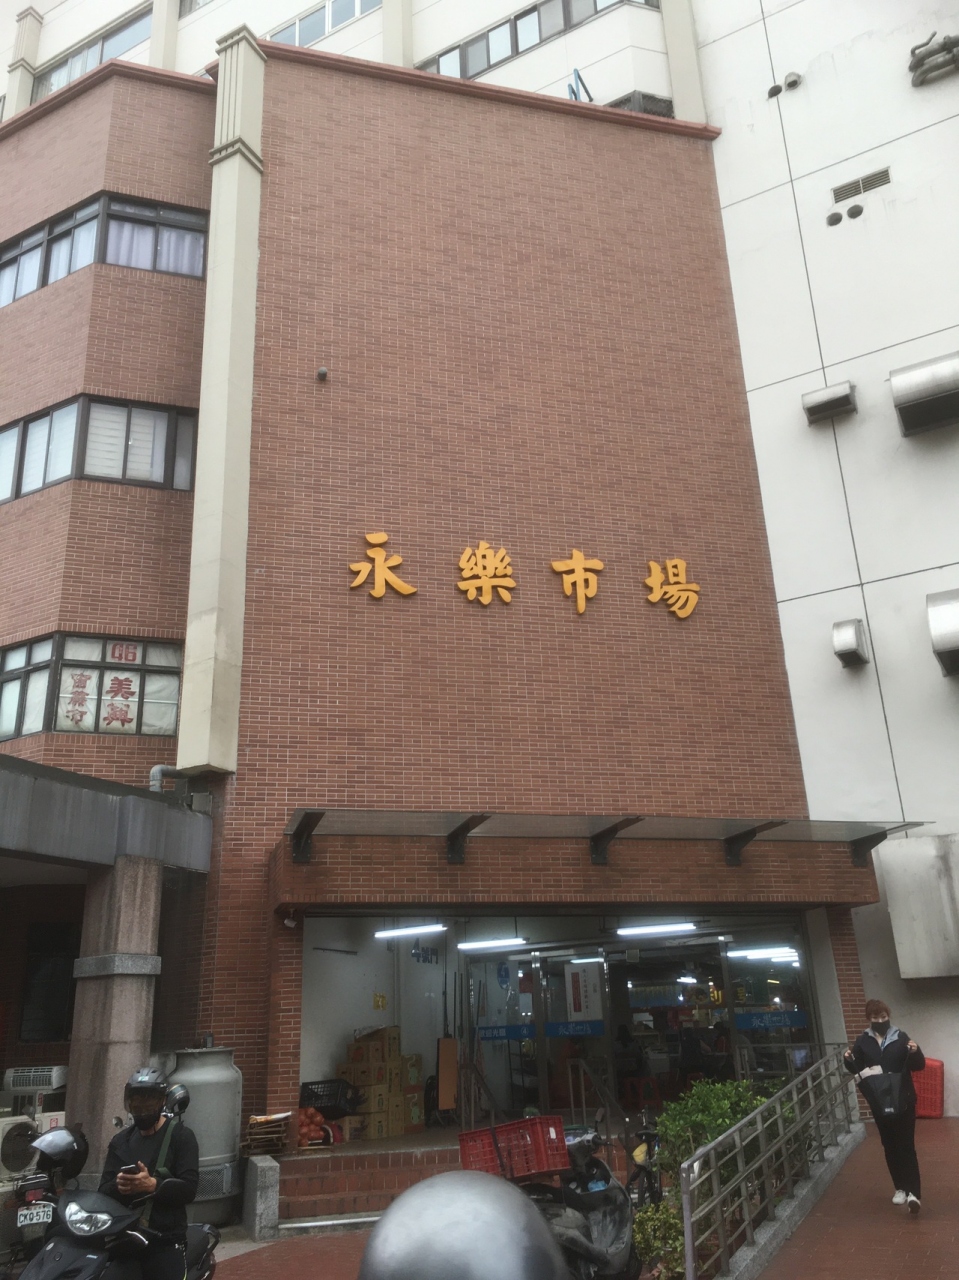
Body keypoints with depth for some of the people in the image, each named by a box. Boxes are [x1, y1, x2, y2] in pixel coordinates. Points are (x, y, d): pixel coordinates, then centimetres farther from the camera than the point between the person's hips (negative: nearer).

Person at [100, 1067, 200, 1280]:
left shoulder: (181, 1136, 0)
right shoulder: (120, 1141, 16)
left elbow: (189, 1188, -9)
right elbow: (103, 1191, 7)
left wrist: (152, 1185, -24)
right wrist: (118, 1186, -16)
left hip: (165, 1241, -4)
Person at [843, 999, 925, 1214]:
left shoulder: (901, 1037, -4)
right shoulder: (863, 1041, 1)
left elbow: (918, 1066, -4)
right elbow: (856, 1068, 6)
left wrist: (915, 1052, -26)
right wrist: (848, 1060, -16)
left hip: (903, 1100, -2)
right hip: (879, 1102, 2)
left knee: (906, 1145, -7)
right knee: (890, 1145, 10)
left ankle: (914, 1192, -11)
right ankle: (900, 1188, 22)